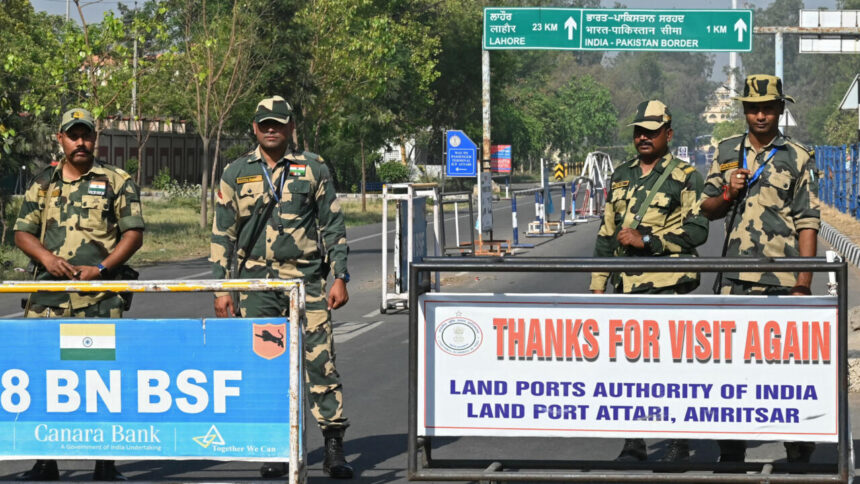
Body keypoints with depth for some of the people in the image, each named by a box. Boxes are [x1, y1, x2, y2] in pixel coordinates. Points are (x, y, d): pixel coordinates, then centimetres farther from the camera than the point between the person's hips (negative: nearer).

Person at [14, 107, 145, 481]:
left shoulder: (117, 182, 6)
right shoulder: (43, 183, 15)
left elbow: (134, 233, 2)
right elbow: (22, 233, 14)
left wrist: (101, 269, -11)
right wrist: (47, 257, -7)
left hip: (101, 298, -3)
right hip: (49, 295, 3)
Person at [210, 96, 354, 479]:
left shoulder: (313, 169, 6)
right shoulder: (236, 173, 9)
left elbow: (333, 226, 8)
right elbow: (222, 234, 10)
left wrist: (340, 278, 0)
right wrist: (221, 288, 4)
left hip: (307, 279, -1)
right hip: (256, 281, 1)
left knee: (320, 360, -7)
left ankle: (334, 447, -2)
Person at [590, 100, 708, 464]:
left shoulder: (685, 177, -2)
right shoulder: (622, 176, 16)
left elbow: (696, 231, -11)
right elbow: (606, 233, 20)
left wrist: (646, 240, -16)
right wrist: (598, 283, 15)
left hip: (668, 285, -6)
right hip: (627, 284, 6)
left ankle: (679, 443, 5)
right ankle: (633, 444, 13)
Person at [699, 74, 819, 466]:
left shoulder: (797, 158, 0)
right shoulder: (727, 152, 11)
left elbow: (808, 224, -3)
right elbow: (706, 209, 16)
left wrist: (803, 284, -9)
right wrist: (728, 194, -6)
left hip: (782, 279, -3)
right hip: (735, 279, 3)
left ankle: (799, 451, 11)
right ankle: (731, 452, 16)